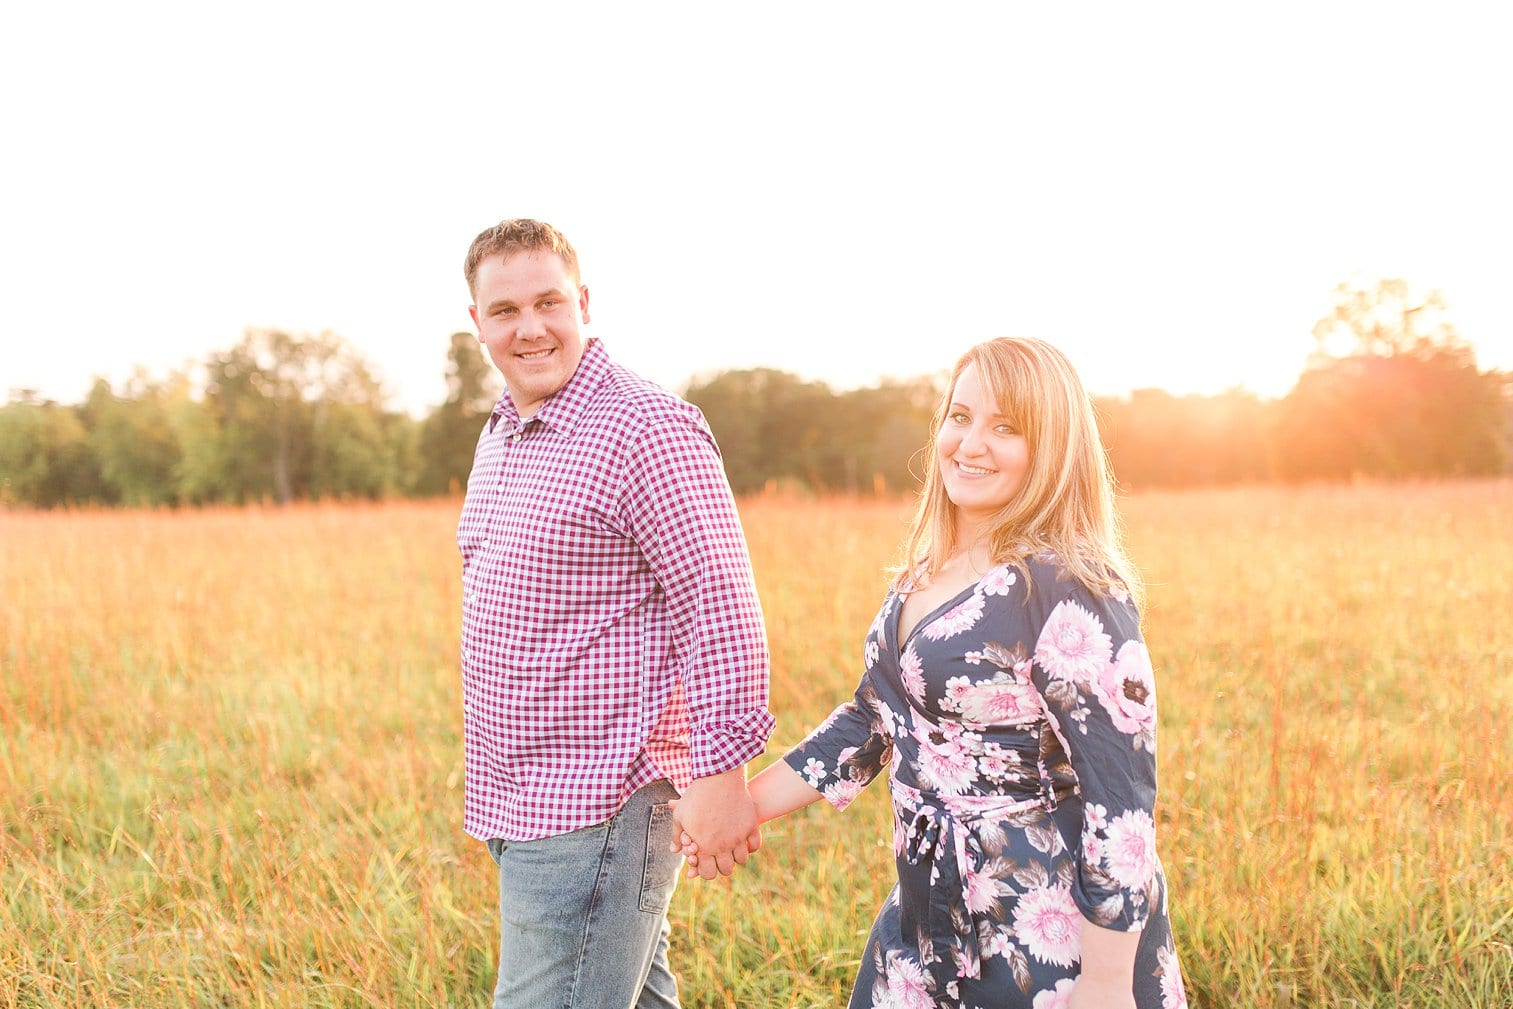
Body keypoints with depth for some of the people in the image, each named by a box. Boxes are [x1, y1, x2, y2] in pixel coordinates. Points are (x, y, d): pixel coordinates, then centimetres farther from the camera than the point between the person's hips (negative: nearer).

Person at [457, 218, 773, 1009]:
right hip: (515, 799, 9)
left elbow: (721, 608, -18)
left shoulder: (646, 429, -15)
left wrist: (722, 773, -20)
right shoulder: (500, 437, 14)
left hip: (592, 806, -9)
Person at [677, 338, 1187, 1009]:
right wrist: (746, 804, 13)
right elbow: (872, 718, 16)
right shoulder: (924, 577, 6)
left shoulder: (1069, 592, -19)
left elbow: (1120, 790, -20)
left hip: (1056, 939, -7)